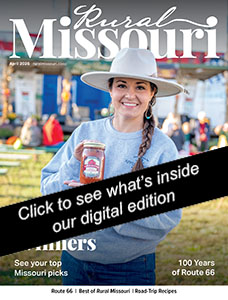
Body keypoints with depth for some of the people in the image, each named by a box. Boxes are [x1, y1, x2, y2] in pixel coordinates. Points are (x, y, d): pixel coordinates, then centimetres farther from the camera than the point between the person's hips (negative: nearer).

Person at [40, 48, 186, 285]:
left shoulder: (162, 147, -9)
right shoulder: (85, 132, -2)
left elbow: (168, 216, -16)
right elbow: (49, 191, -1)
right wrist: (74, 165, -19)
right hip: (74, 261, 3)